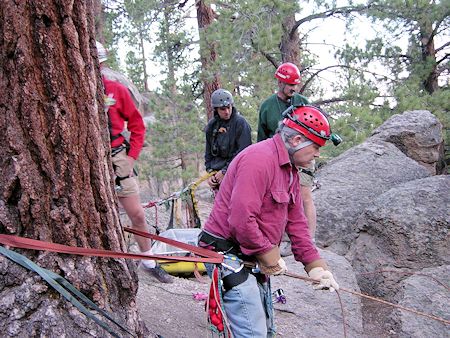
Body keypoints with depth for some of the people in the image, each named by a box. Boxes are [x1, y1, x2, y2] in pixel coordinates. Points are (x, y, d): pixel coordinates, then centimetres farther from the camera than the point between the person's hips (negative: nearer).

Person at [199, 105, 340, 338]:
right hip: (229, 255, -10)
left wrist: (315, 266, 5)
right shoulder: (259, 159, -23)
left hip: (253, 259, 10)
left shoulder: (290, 169, 11)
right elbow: (242, 221, -30)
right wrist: (270, 257, -16)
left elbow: (296, 221, 12)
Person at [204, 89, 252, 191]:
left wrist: (224, 171, -13)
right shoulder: (212, 125, 11)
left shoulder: (240, 123, -6)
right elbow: (208, 152, 18)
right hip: (217, 175, 6)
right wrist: (210, 171, 5)